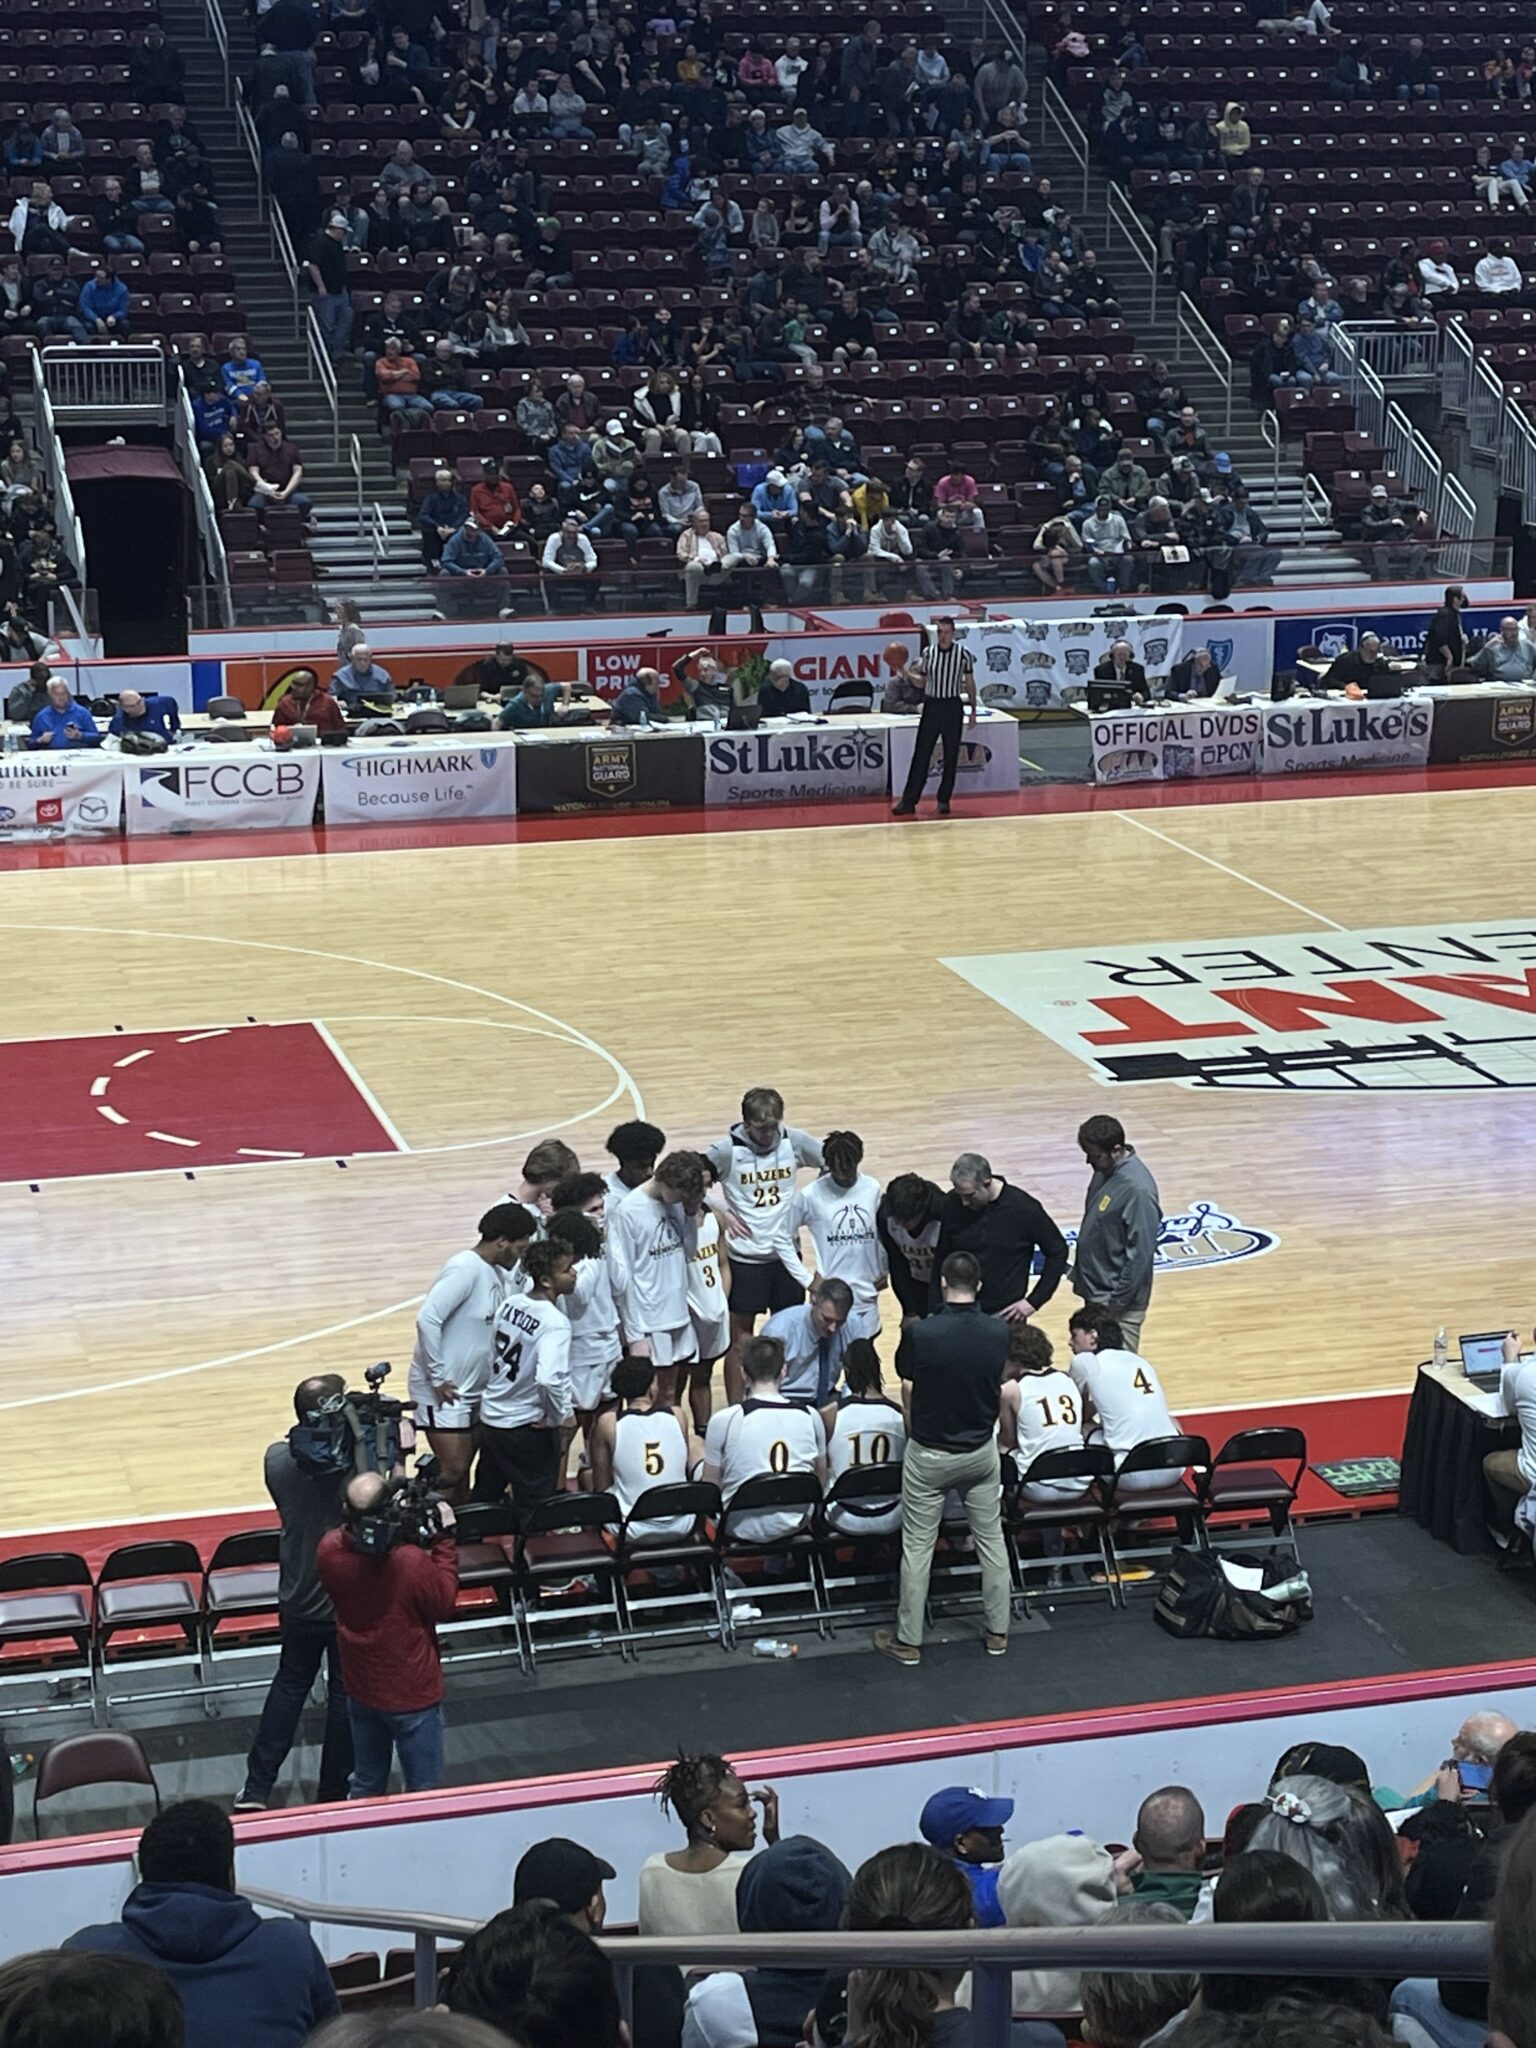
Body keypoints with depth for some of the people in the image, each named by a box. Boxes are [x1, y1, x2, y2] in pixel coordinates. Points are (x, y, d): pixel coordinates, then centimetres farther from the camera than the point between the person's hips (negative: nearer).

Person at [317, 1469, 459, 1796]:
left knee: (366, 1788, 24)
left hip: (360, 1691, 5)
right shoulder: (411, 1562, -32)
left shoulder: (329, 1550, -18)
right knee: (423, 1795, 12)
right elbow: (444, 1603, -13)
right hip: (412, 1696, -5)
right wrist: (444, 1539, -10)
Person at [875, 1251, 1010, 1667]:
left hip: (929, 1455, -3)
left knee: (918, 1547, 9)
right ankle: (997, 1632, 27)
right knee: (991, 1540, 17)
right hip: (981, 1451, 3)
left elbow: (904, 1372, -1)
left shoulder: (920, 1333, -23)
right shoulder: (999, 1333, -14)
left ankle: (908, 1641, 18)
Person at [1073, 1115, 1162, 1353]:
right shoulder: (1105, 1171, 2)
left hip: (1119, 1305, -9)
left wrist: (1115, 1304, -19)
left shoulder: (1137, 1189, -25)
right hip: (1095, 1293, 9)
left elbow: (1140, 1254, -23)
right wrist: (1080, 1273, 16)